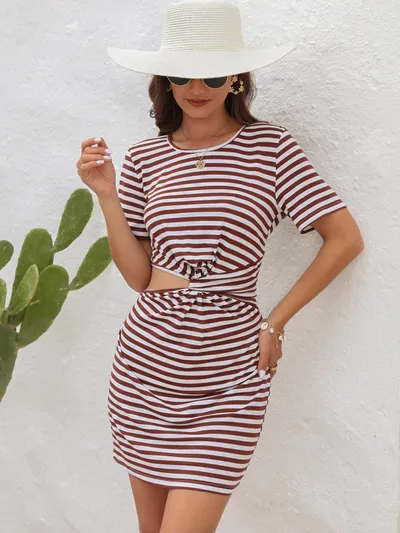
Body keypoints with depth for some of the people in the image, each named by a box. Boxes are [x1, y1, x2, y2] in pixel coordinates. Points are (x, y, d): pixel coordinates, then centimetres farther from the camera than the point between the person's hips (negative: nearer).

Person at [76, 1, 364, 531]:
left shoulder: (271, 146, -4)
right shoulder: (144, 159, 5)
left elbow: (346, 238, -3)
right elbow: (139, 276, 3)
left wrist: (276, 322, -4)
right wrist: (106, 194, -7)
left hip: (227, 377, -3)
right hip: (145, 363, 4)